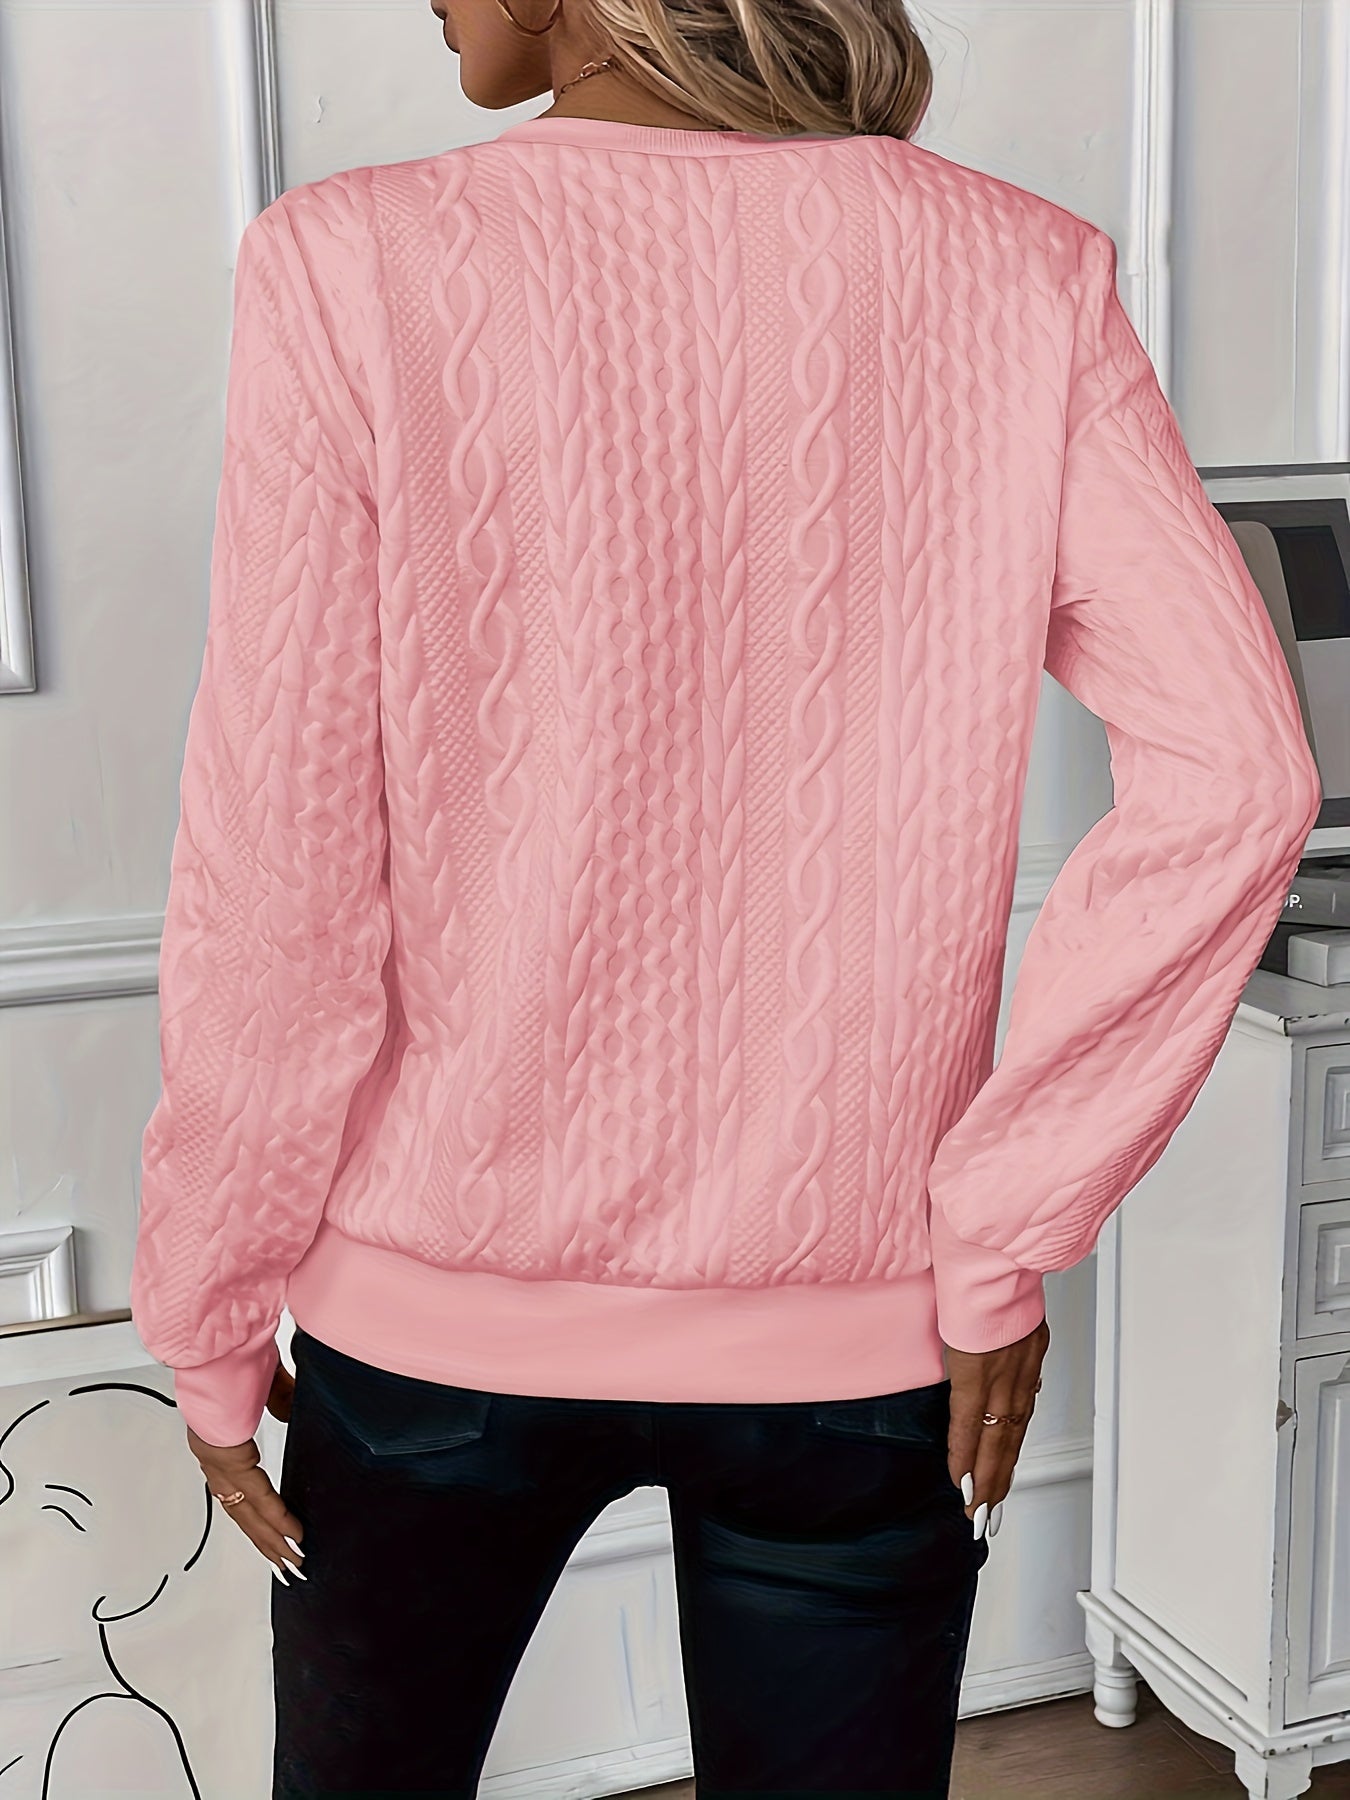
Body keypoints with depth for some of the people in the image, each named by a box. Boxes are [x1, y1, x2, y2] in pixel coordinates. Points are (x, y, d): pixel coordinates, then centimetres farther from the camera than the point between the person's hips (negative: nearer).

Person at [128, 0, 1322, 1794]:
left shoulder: (359, 265, -13)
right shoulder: (1018, 274, -6)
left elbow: (279, 878, -14)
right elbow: (1238, 773, -14)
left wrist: (213, 1318, -1)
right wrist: (1003, 1237, -7)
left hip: (447, 1308, -1)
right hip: (860, 1326, 2)